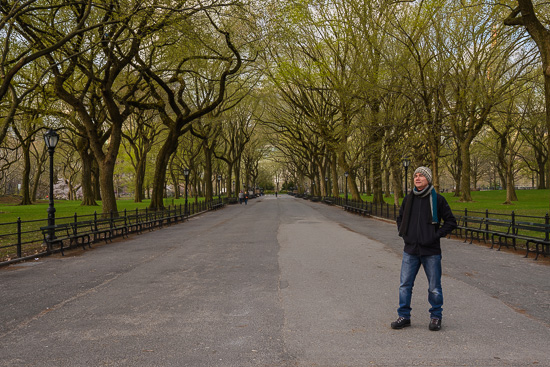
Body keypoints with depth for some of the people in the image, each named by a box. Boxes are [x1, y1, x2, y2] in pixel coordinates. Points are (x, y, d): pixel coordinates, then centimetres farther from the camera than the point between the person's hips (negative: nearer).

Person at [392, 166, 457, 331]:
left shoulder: (437, 199, -4)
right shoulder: (409, 199, 7)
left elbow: (451, 221, 1)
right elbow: (400, 218, 22)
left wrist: (437, 235, -8)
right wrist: (404, 234, 8)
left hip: (431, 251, -3)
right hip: (410, 251, 3)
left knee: (434, 287, 7)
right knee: (405, 285, 5)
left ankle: (436, 317, 23)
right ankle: (404, 316, 17)